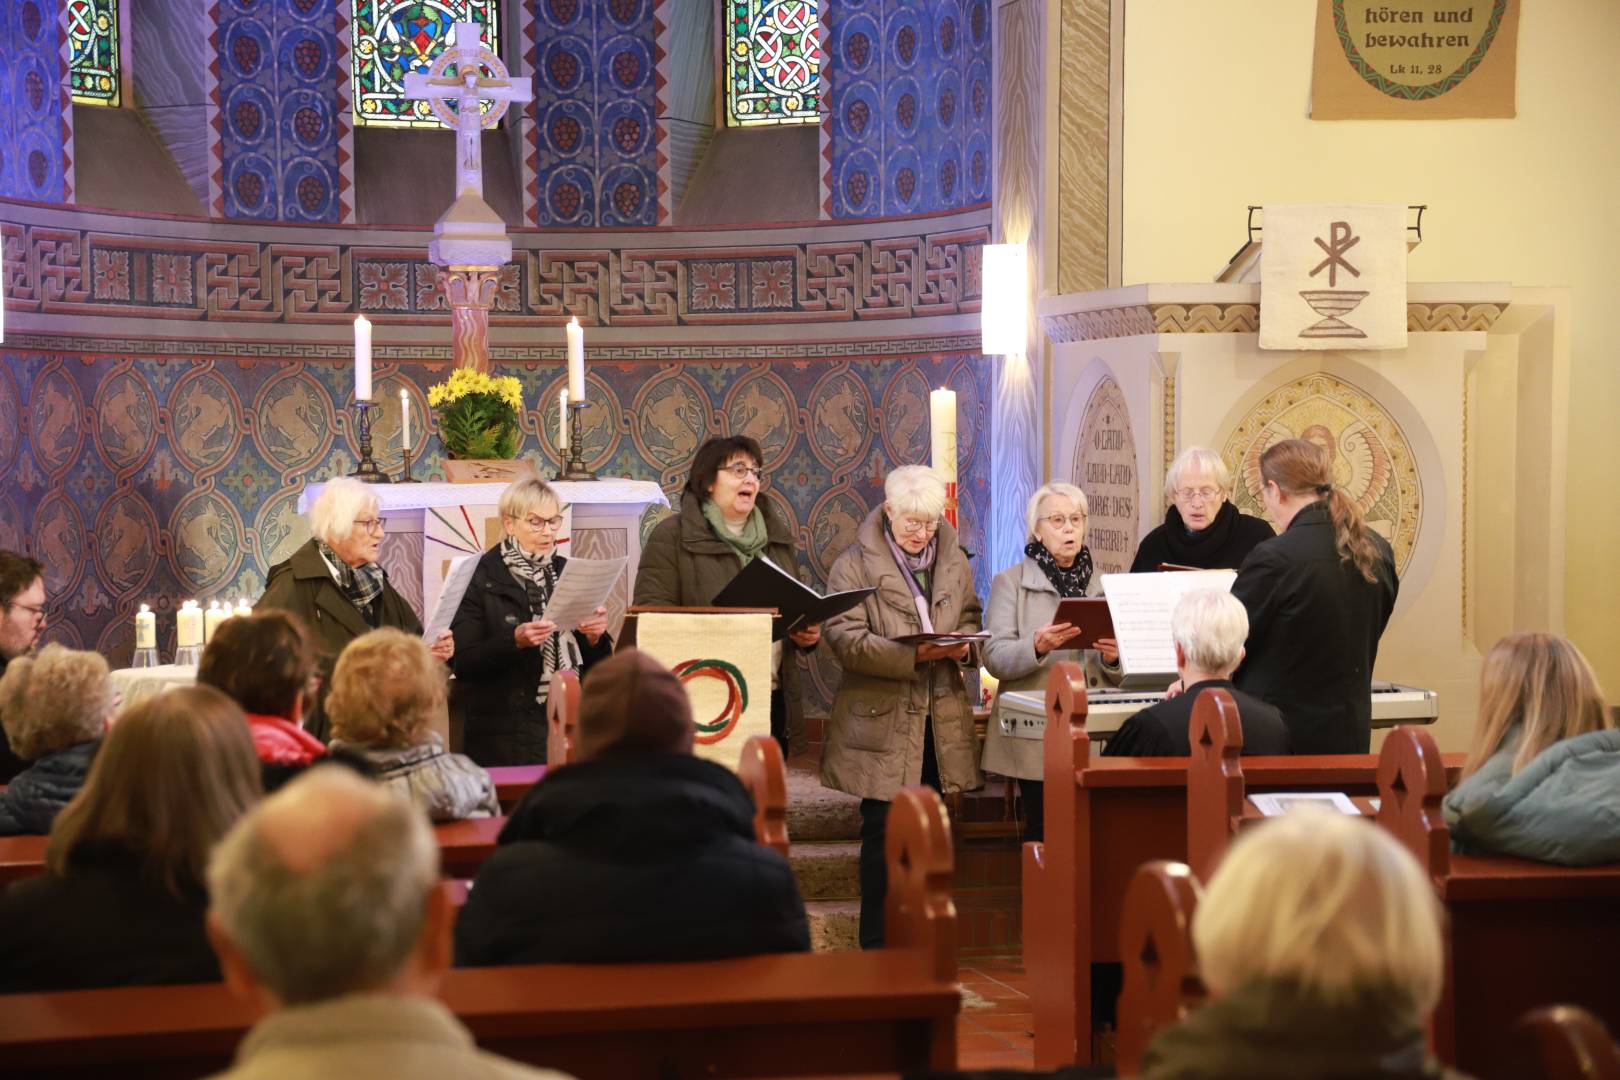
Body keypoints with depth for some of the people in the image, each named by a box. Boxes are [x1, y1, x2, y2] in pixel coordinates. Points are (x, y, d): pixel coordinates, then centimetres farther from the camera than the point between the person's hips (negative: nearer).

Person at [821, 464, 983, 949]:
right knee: (884, 831, -2)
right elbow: (846, 640, -15)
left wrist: (962, 642, -5)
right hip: (882, 722, -5)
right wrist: (912, 656, -24)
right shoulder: (855, 566, -7)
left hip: (940, 722, 5)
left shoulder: (953, 561, 10)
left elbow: (971, 617, 20)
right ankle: (878, 944, 7)